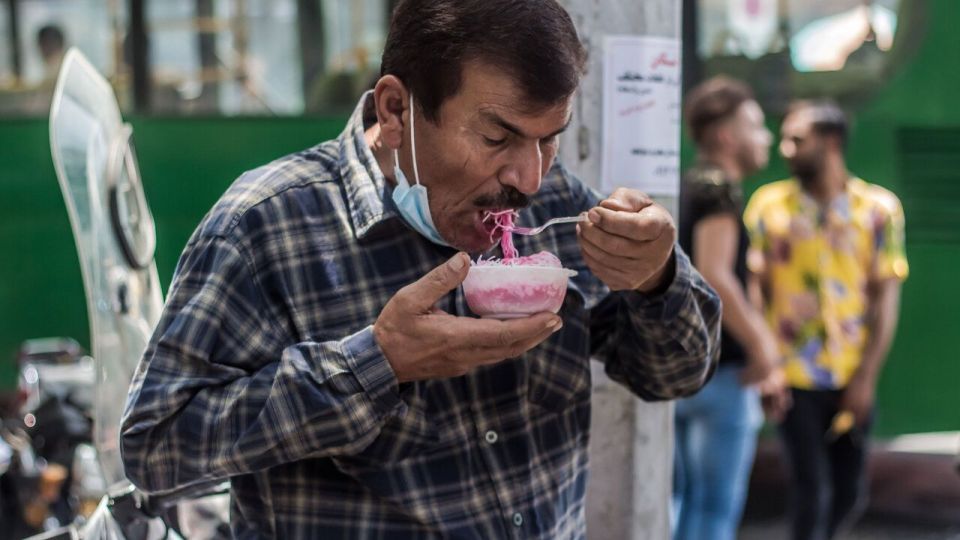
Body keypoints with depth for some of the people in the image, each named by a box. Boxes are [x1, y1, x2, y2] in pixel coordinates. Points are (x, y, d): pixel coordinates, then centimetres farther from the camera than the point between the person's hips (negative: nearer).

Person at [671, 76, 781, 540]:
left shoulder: (682, 187, 15)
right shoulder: (719, 190, -12)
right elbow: (715, 276, -23)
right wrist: (760, 347, -16)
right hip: (720, 368, -9)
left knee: (680, 495, 16)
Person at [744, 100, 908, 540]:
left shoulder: (879, 209, 0)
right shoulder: (768, 204, 0)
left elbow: (886, 296, 0)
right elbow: (755, 288, 0)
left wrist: (867, 376, -6)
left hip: (852, 377, 2)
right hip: (793, 376, -2)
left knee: (850, 494, 10)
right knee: (813, 489, -5)